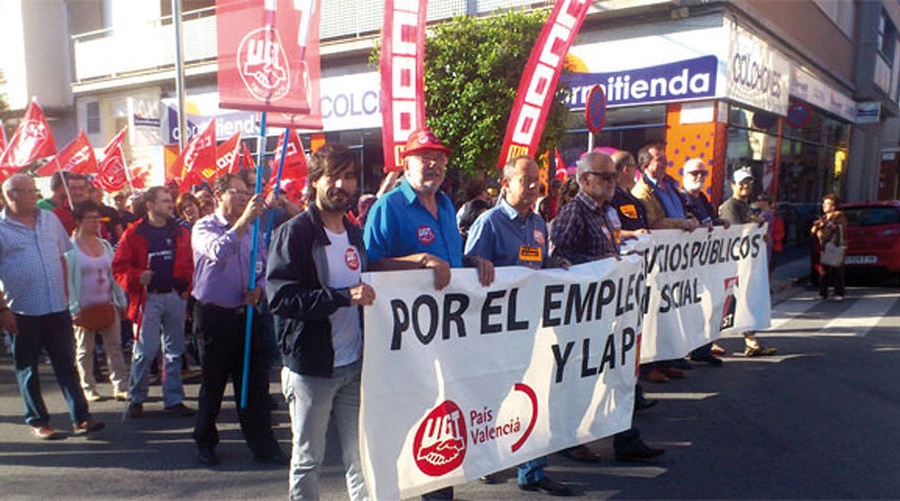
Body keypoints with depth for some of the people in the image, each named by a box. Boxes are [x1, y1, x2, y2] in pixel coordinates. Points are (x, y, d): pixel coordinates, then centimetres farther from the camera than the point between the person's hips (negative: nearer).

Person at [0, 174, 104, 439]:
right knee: (28, 370, 10)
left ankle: (81, 418, 9)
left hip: (58, 308, 4)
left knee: (66, 365, 6)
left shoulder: (50, 219, 9)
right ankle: (37, 421, 22)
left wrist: (66, 294, 11)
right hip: (22, 312, -3)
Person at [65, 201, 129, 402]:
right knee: (85, 349, 6)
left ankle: (121, 387, 4)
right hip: (84, 306, -4)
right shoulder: (71, 247, -5)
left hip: (108, 303, 4)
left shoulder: (105, 245, 11)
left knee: (114, 346, 2)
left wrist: (122, 301, 11)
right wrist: (74, 307, -13)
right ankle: (88, 388, 17)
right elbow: (67, 279, -8)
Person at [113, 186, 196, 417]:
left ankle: (173, 400, 16)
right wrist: (136, 277, -18)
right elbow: (119, 267, -2)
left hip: (175, 296, 4)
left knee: (174, 350, 8)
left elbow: (189, 264, 15)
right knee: (145, 351, -3)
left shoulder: (180, 233, 10)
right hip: (148, 298, -4)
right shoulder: (134, 234, -2)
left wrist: (187, 286, 2)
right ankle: (136, 398, 15)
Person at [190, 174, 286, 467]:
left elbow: (264, 267, 16)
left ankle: (263, 446, 14)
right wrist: (244, 219, -31)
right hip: (214, 316, -4)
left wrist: (258, 288, -4)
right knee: (213, 383, 9)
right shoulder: (203, 228, -6)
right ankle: (205, 443, 29)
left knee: (255, 381, 5)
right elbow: (219, 251, -28)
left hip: (246, 314, 4)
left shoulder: (252, 230, 9)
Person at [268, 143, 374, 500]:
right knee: (307, 458, 9)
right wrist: (343, 296, -24)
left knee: (360, 455, 10)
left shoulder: (355, 234, 12)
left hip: (355, 365, 6)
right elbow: (279, 298, -19)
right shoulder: (294, 233, -9)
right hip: (310, 366, -5)